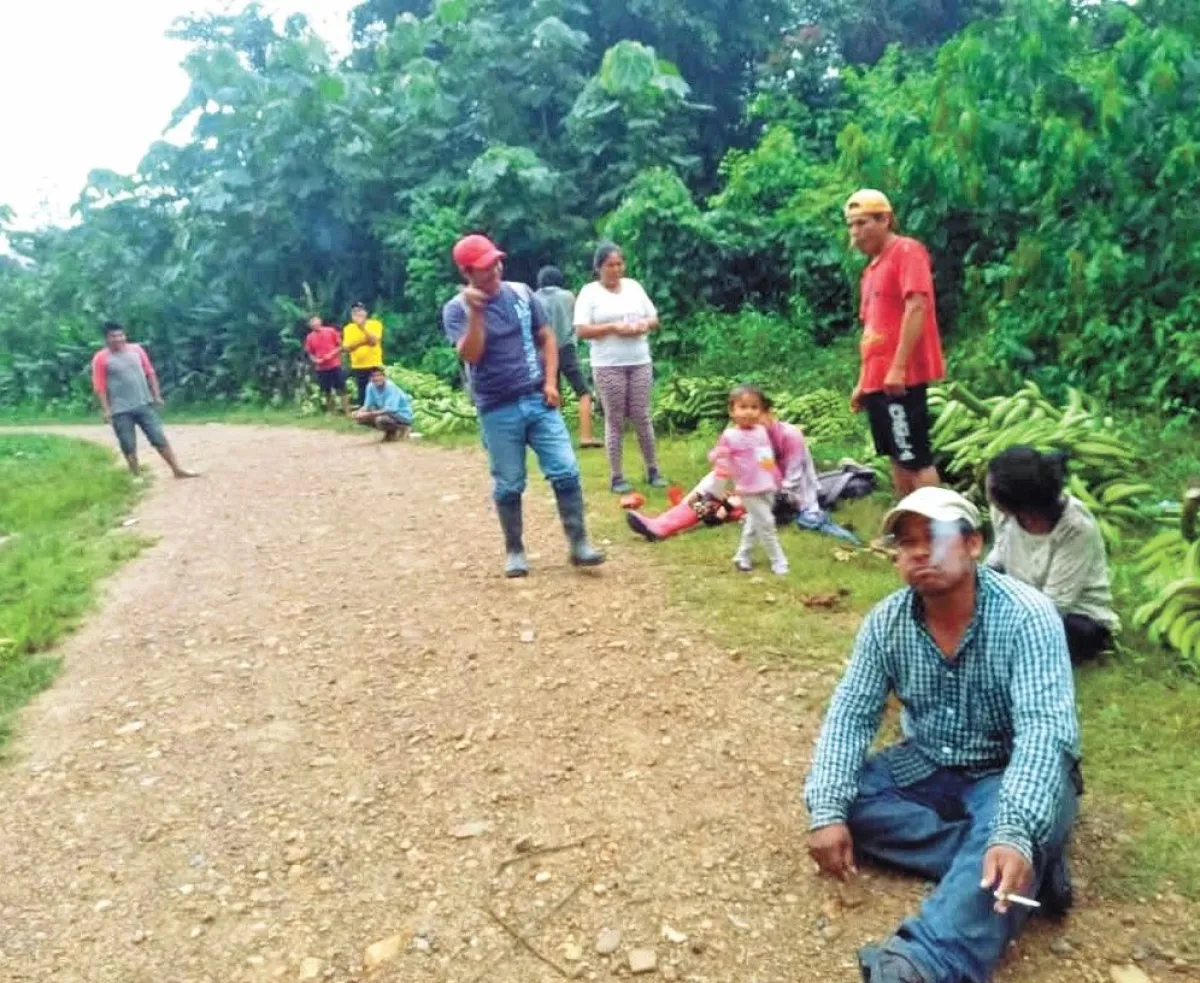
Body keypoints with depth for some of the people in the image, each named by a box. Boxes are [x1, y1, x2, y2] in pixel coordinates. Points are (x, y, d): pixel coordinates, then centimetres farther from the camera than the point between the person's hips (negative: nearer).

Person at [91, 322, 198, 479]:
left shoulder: (136, 349, 6)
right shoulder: (101, 358, -5)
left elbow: (150, 373, 12)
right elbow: (99, 386, -7)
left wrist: (156, 395, 7)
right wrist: (106, 409, -12)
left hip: (144, 404, 3)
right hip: (120, 411, -3)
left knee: (159, 438, 5)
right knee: (129, 447, 4)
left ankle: (177, 470, 11)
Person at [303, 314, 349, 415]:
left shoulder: (331, 331, -2)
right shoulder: (309, 337, 3)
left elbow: (340, 346, 1)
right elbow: (310, 354, 11)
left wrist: (332, 354, -13)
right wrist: (315, 360, -9)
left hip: (335, 365, -2)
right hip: (321, 368, 2)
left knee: (342, 389, -3)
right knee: (327, 392, 8)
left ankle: (347, 412, 0)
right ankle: (330, 412, 18)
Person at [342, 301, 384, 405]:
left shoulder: (375, 324, -3)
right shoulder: (348, 328, 5)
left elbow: (374, 341, -18)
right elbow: (346, 347, -5)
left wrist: (363, 328, -27)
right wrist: (361, 342, -19)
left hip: (374, 366, -3)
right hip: (358, 367, 3)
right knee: (362, 394, 8)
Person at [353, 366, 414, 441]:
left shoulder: (391, 387, -25)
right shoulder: (371, 386, -5)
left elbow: (390, 409, -31)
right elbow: (367, 405, -2)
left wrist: (370, 414, -37)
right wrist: (360, 413, -24)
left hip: (402, 416, -7)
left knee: (381, 420, -35)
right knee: (360, 418, -4)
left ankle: (402, 429, -5)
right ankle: (390, 431, 8)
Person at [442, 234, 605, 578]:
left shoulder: (521, 293, 5)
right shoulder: (457, 310, -6)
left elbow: (546, 337, 11)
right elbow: (470, 355, -20)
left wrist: (550, 382, 1)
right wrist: (475, 312, -28)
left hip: (538, 400, 3)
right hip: (498, 410, -3)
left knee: (566, 472, -2)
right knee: (508, 485, 5)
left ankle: (579, 544, 8)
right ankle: (514, 550, 22)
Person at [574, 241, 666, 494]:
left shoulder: (634, 286, 10)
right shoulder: (589, 292, -3)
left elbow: (654, 318, 15)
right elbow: (582, 330, -10)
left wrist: (645, 324, -8)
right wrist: (613, 327, -18)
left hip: (640, 363, 4)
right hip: (608, 366, -3)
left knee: (642, 417, 6)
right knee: (615, 420, 1)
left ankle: (653, 470, 17)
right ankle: (616, 476, 8)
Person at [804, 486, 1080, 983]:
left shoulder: (1027, 616, -22)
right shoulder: (886, 622, -9)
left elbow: (1044, 729, -31)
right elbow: (851, 714, -9)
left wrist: (1014, 833, -46)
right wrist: (828, 810, -25)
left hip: (1010, 776, -5)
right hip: (927, 768, 5)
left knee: (1001, 836, -37)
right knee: (841, 795, -20)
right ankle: (1030, 867, -21)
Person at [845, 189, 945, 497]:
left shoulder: (907, 251, -5)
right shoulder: (872, 268, 20)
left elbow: (917, 307, -17)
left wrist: (898, 367, -23)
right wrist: (863, 381, 19)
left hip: (902, 377, -9)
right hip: (879, 379, 9)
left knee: (916, 458, -7)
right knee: (897, 458, 11)